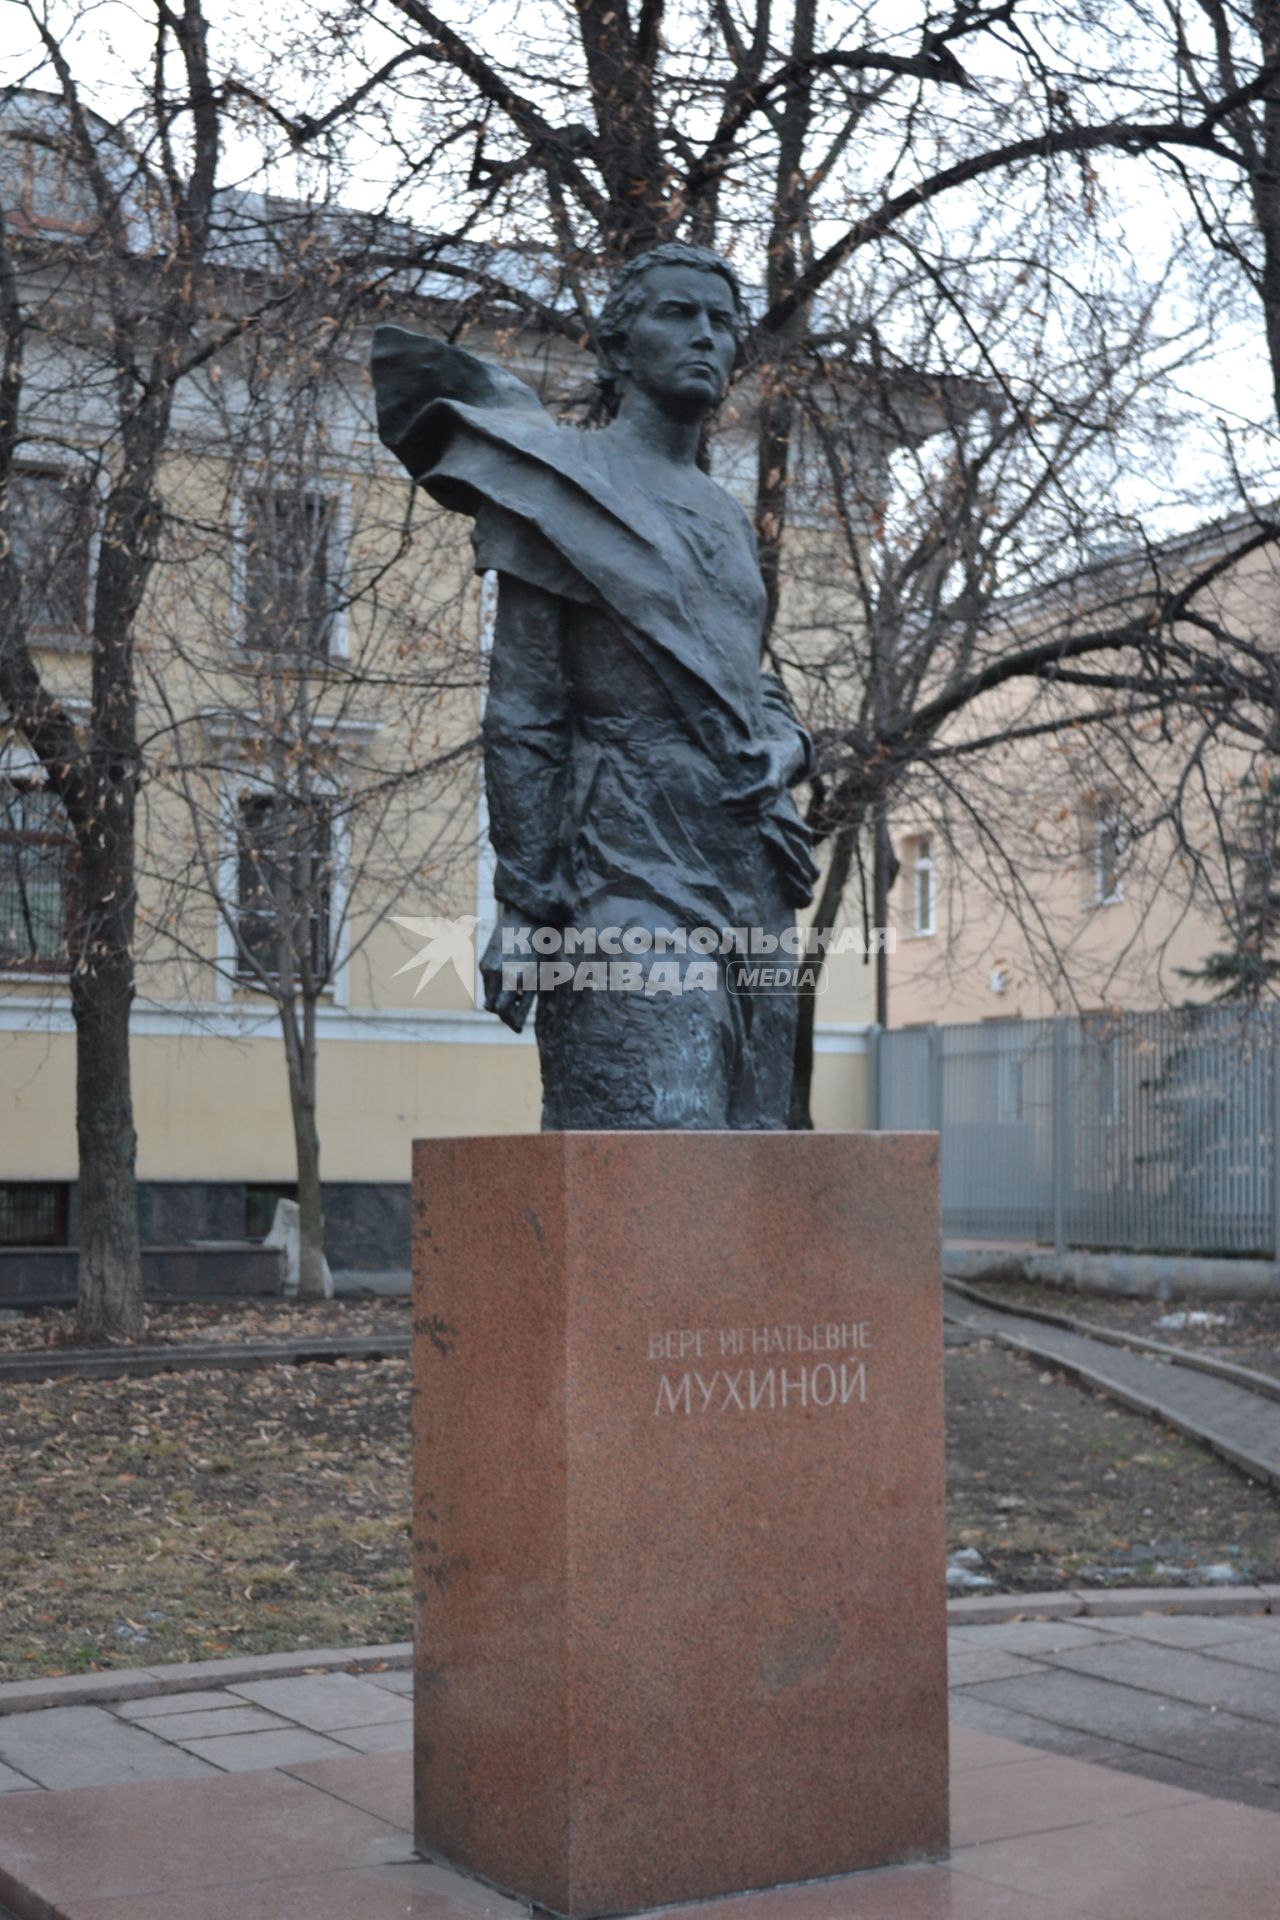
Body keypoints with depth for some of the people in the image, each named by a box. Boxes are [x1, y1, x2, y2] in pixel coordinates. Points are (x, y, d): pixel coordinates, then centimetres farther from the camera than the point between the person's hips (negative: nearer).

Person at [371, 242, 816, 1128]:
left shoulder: (728, 515, 22)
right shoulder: (566, 487, 0)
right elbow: (522, 721, -5)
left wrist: (783, 746, 1)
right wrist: (524, 907, -11)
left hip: (755, 882, 8)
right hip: (633, 876, -8)